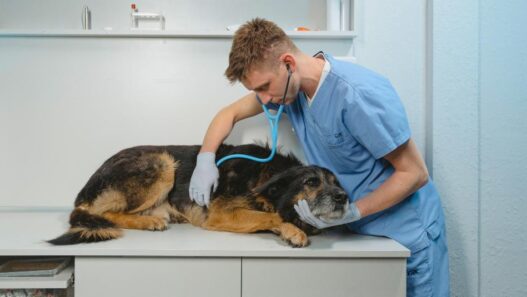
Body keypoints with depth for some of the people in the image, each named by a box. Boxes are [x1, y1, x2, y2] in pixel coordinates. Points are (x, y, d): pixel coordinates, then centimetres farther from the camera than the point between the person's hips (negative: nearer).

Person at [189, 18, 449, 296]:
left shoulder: (358, 95, -29)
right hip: (359, 230, 6)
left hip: (406, 233, -6)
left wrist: (349, 213, -27)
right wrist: (206, 159, -8)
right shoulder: (289, 84, -7)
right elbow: (230, 113, 8)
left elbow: (415, 173, -22)